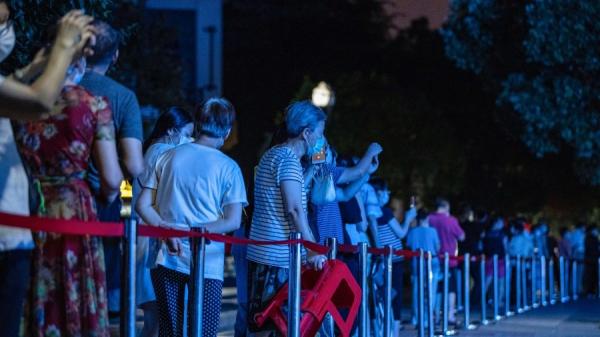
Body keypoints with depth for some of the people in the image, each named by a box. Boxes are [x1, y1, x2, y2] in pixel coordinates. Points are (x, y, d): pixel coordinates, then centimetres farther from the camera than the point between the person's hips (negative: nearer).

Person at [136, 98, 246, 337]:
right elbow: (233, 221, -10)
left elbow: (143, 205, 3)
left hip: (167, 260, 3)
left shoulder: (168, 157, 7)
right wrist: (193, 231, -11)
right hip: (206, 263, -3)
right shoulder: (228, 168, -3)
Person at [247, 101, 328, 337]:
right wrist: (312, 250, -18)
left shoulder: (273, 155, 19)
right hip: (278, 257, -10)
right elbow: (294, 209, -19)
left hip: (264, 253, 10)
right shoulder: (288, 158, -12)